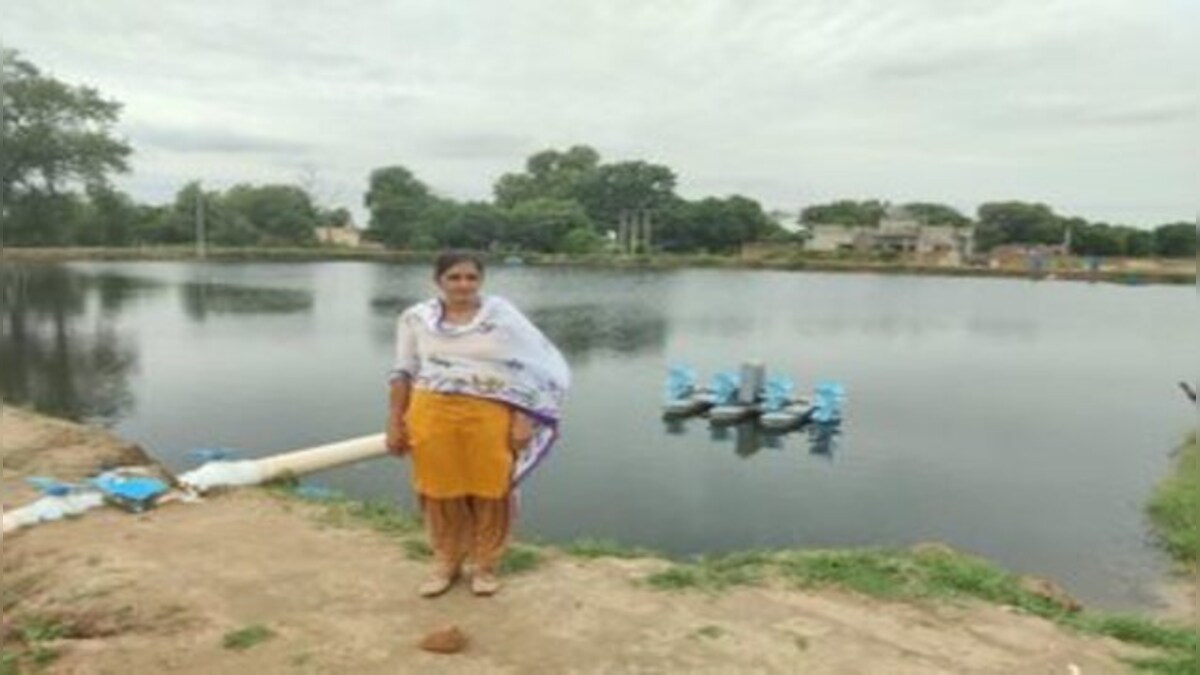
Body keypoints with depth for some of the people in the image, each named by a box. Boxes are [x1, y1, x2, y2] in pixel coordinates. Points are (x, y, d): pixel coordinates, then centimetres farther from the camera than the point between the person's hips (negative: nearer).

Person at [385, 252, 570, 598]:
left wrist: (524, 418, -8)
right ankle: (446, 562, 30)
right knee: (440, 492, 9)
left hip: (490, 417, -1)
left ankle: (485, 564, 26)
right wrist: (395, 422, 5)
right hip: (433, 415, 2)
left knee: (491, 492, 5)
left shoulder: (502, 315, -2)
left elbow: (532, 368, -3)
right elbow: (403, 374, 7)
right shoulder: (416, 318, 3)